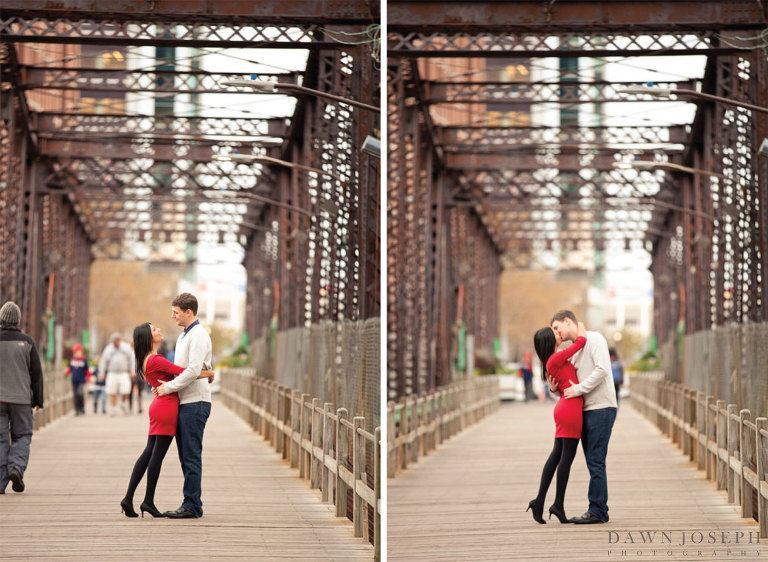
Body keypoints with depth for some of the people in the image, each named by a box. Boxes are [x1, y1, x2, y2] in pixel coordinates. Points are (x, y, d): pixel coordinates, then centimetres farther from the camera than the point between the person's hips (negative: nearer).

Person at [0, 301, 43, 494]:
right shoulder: (26, 342, -2)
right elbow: (37, 373, 0)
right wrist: (38, 400, 7)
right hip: (21, 399, 0)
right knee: (22, 436, 11)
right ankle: (17, 468, -12)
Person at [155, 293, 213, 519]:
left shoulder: (198, 336, -12)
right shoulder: (184, 336, 20)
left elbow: (193, 371, -21)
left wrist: (168, 387, -15)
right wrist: (164, 383, 7)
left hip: (195, 403, -10)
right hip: (184, 403, 10)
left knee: (191, 455, -8)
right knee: (185, 455, 10)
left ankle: (192, 505, -7)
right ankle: (191, 503, 13)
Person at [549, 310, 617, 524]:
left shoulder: (594, 339, -4)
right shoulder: (573, 352, 21)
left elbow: (602, 369, -18)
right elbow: (569, 387, 21)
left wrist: (578, 389, -18)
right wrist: (555, 388, 0)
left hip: (601, 408, -9)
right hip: (586, 410, 9)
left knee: (596, 461, -10)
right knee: (592, 462, 8)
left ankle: (597, 510, -9)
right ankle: (599, 510, 11)